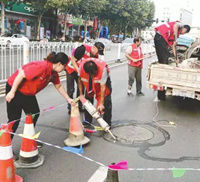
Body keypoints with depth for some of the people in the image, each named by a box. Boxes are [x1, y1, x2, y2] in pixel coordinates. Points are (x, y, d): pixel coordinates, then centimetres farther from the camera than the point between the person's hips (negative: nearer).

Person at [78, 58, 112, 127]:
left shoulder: (103, 69, -41)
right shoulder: (81, 67, -32)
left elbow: (103, 87, -34)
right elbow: (80, 79, -10)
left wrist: (101, 104, -30)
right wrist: (81, 94, -9)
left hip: (103, 80, -3)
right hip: (89, 83, 4)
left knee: (106, 101, -10)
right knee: (88, 99, 4)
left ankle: (107, 124, 2)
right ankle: (87, 121, 20)